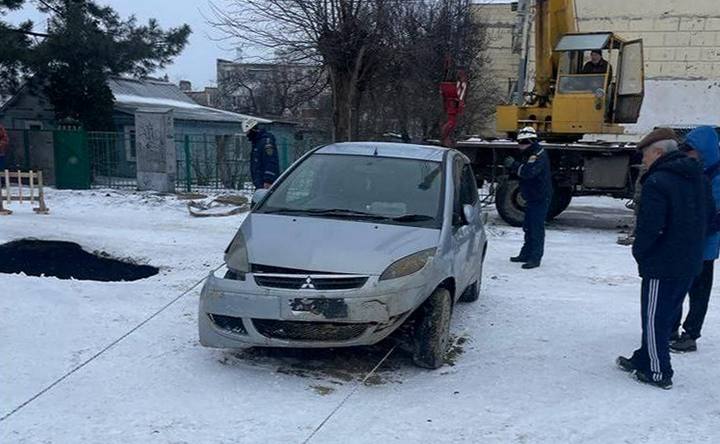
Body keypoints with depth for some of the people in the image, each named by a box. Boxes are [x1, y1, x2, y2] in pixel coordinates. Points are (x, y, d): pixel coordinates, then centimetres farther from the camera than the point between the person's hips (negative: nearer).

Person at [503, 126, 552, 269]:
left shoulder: (539, 154, -17)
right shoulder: (529, 154, 15)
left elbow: (528, 172, -30)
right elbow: (522, 171, 19)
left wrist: (514, 165, -19)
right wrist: (512, 168, -1)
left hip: (540, 198, -10)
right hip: (532, 197, 10)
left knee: (536, 228, -6)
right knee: (528, 226, 16)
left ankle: (535, 258, -1)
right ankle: (526, 254, 27)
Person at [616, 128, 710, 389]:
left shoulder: (657, 182, -19)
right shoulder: (696, 178, 10)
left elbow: (649, 227, -22)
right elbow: (703, 221, 15)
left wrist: (639, 252, -5)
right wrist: (691, 248, 19)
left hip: (662, 265, -9)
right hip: (690, 263, 9)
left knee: (654, 318, 3)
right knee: (665, 315, 17)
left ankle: (659, 373, 11)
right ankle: (644, 360, 30)